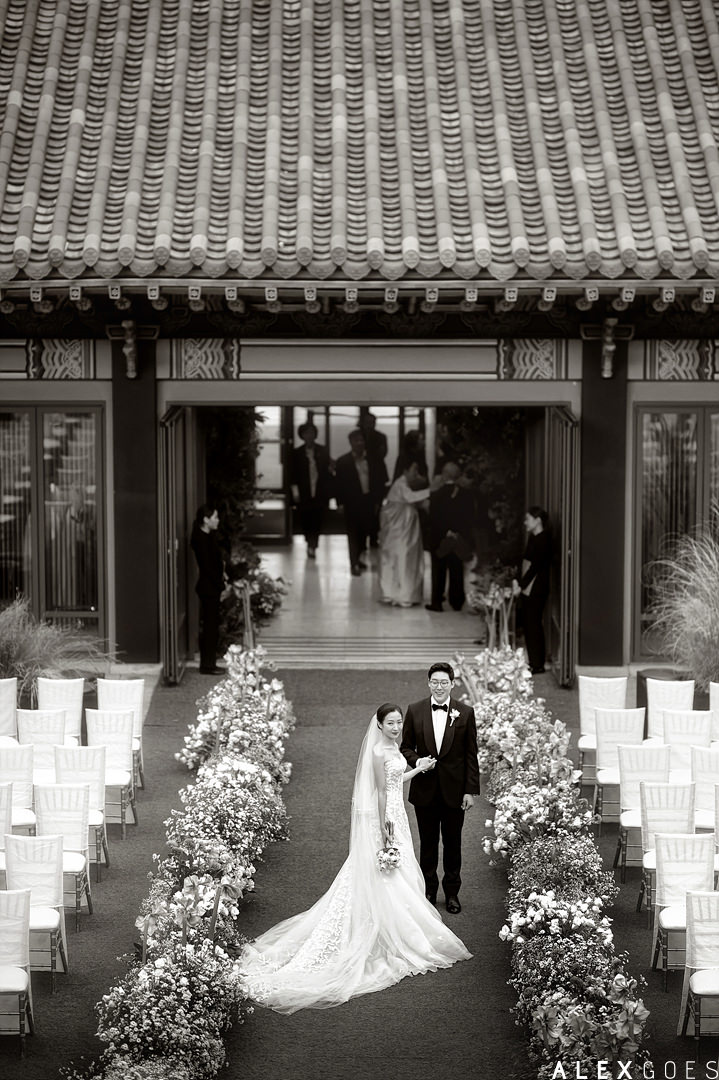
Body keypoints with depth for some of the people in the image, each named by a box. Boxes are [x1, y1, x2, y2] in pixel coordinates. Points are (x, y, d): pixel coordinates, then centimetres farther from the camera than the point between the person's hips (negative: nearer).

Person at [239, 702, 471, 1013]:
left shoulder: (391, 748, 9)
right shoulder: (378, 752, -21)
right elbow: (381, 792, -21)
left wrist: (417, 769, 22)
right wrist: (386, 829, -21)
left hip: (394, 816, 10)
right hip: (382, 819, -10)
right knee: (383, 879, 0)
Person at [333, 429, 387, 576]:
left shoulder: (372, 460, 3)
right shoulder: (343, 461, -5)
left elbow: (379, 481, 6)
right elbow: (339, 483, -4)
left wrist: (377, 501, 2)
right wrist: (340, 503, -8)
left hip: (368, 501, 3)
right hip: (352, 502, -3)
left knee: (364, 532, 10)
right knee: (353, 533, 2)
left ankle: (358, 557, 28)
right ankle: (354, 564, 6)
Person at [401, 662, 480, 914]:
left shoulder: (465, 713, -4)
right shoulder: (415, 711, -2)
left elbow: (471, 755, -2)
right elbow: (406, 747, 6)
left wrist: (471, 790, -4)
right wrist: (417, 761, -16)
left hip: (454, 790, -1)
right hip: (425, 789, 1)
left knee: (453, 843, 10)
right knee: (428, 842, 11)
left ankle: (452, 892, 23)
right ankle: (428, 891, 24)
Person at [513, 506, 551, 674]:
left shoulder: (542, 540, -15)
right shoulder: (533, 538, 14)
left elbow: (535, 566, -19)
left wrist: (521, 585, -18)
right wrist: (518, 582, 5)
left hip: (536, 589, -9)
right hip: (527, 589, 9)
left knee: (533, 624, -5)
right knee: (528, 624, 11)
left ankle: (537, 665, 0)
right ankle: (534, 662, 17)